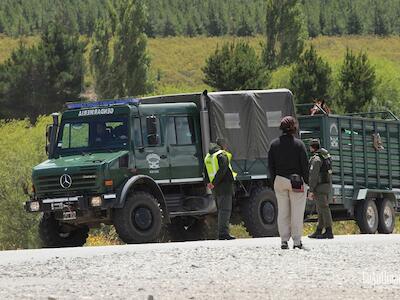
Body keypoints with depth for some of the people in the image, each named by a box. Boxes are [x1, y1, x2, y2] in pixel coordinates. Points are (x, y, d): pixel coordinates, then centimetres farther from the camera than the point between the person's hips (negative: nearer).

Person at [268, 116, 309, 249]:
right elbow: (305, 165, -6)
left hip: (279, 181, 3)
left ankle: (284, 240, 4)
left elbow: (271, 165, 5)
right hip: (296, 181, -3)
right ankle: (297, 240, -2)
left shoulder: (274, 144, 3)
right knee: (297, 212, 1)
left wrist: (274, 181, 11)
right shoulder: (299, 144, -7)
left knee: (282, 212, 7)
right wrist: (306, 181, 1)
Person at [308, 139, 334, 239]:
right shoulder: (327, 156, 16)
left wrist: (311, 191, -18)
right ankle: (318, 232, 18)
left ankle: (329, 232, -13)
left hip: (320, 187, -9)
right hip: (328, 186, 9)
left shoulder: (316, 159, -14)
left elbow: (313, 176, -19)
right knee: (321, 209, 13)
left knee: (323, 209, -10)